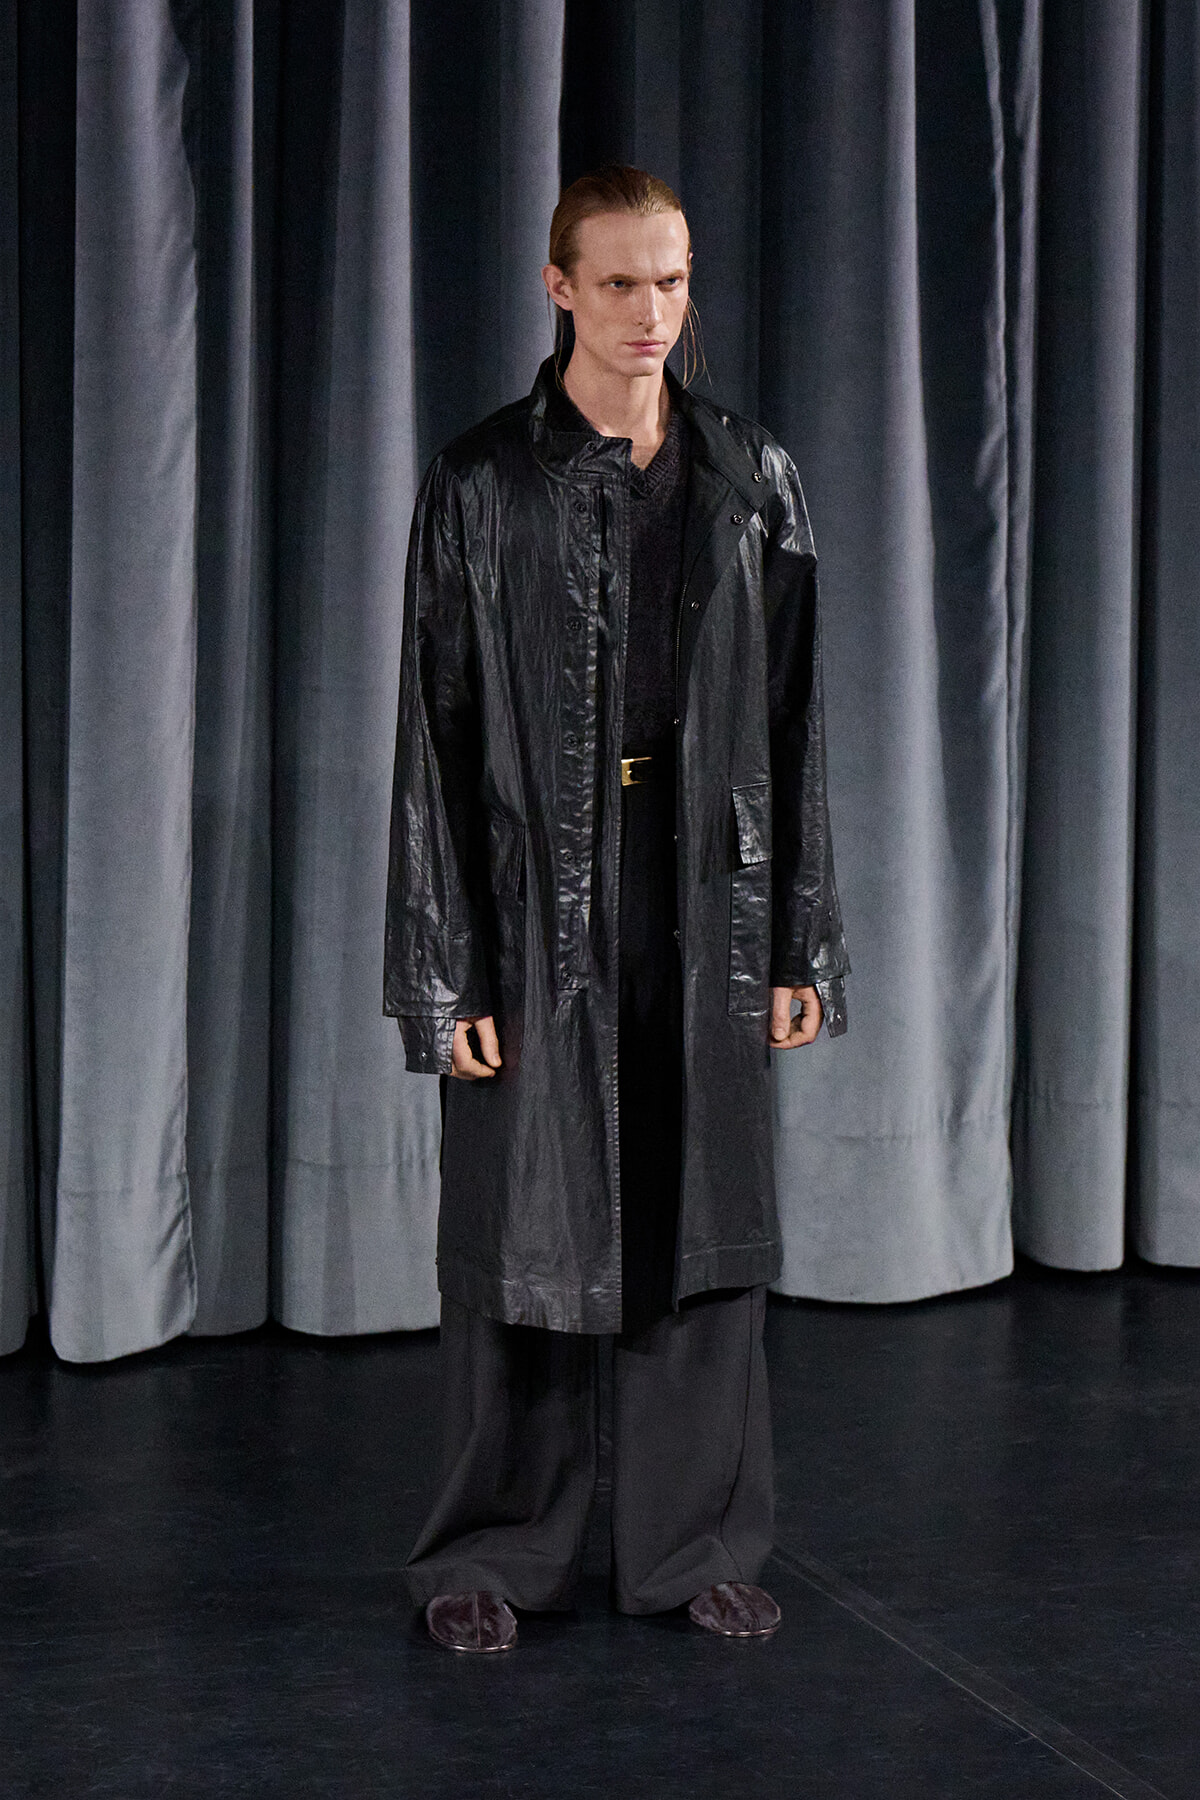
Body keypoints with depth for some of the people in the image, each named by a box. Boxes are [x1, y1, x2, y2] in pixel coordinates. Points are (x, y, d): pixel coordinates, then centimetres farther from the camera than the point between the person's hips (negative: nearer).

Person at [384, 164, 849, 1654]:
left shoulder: (751, 479, 7)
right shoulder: (482, 482, -2)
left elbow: (792, 729, 8)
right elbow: (435, 737, -4)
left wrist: (799, 943, 4)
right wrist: (444, 970, -9)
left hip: (707, 906, 3)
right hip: (538, 901, -3)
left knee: (702, 1227, 8)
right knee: (522, 1236, 4)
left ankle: (694, 1545, 22)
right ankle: (494, 1553, 20)